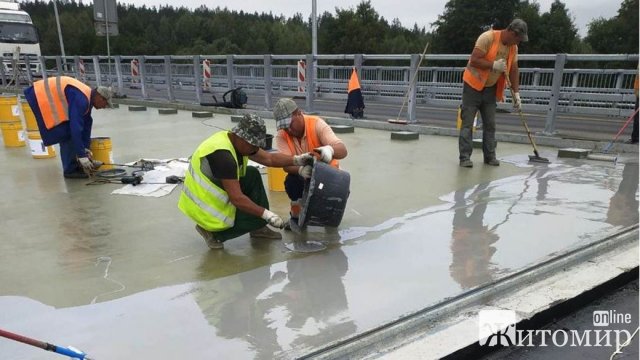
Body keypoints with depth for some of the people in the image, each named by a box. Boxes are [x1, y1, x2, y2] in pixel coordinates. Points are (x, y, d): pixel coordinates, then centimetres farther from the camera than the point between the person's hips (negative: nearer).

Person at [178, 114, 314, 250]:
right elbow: (237, 199, -31)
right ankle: (212, 232, 1)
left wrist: (297, 160, -9)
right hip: (205, 207, -9)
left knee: (252, 175, 6)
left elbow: (269, 158, 3)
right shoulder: (222, 155, -31)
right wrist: (266, 214, -25)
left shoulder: (236, 141, -2)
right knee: (259, 218, -9)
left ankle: (257, 229, 11)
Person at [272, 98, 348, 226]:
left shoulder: (317, 124, -24)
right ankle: (297, 216, -2)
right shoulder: (281, 135, -16)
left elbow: (343, 151, -34)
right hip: (301, 175, 1)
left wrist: (330, 150, -60)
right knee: (291, 182, -31)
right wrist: (301, 169, -51)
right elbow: (286, 164, -27)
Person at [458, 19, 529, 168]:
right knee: (467, 123, -7)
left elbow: (514, 71, 9)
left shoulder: (513, 48, 4)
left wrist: (516, 93, 5)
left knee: (490, 124, 6)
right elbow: (474, 60, -23)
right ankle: (465, 157, -6)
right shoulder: (488, 37, -17)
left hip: (490, 89, 7)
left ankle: (490, 156, 13)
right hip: (473, 85, -6)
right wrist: (494, 65, -24)